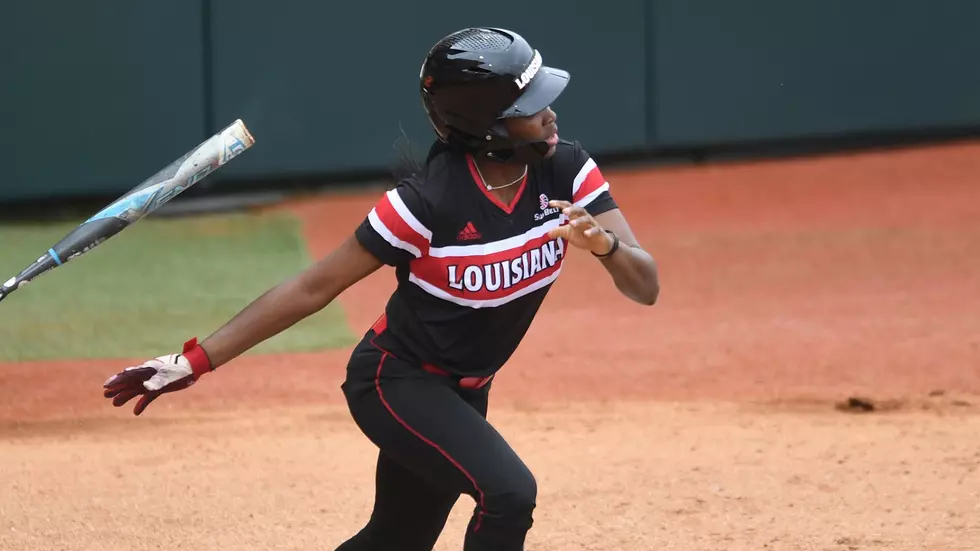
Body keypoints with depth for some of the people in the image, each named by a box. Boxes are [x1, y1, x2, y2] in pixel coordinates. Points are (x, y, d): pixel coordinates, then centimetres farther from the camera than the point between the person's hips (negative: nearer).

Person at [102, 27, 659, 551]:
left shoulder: (566, 170, -14)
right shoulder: (430, 199, -27)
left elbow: (646, 288, -16)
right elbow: (314, 287, -21)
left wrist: (603, 242, -39)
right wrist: (197, 360, -25)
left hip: (461, 393, 6)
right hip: (398, 382, -6)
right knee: (509, 493, -28)